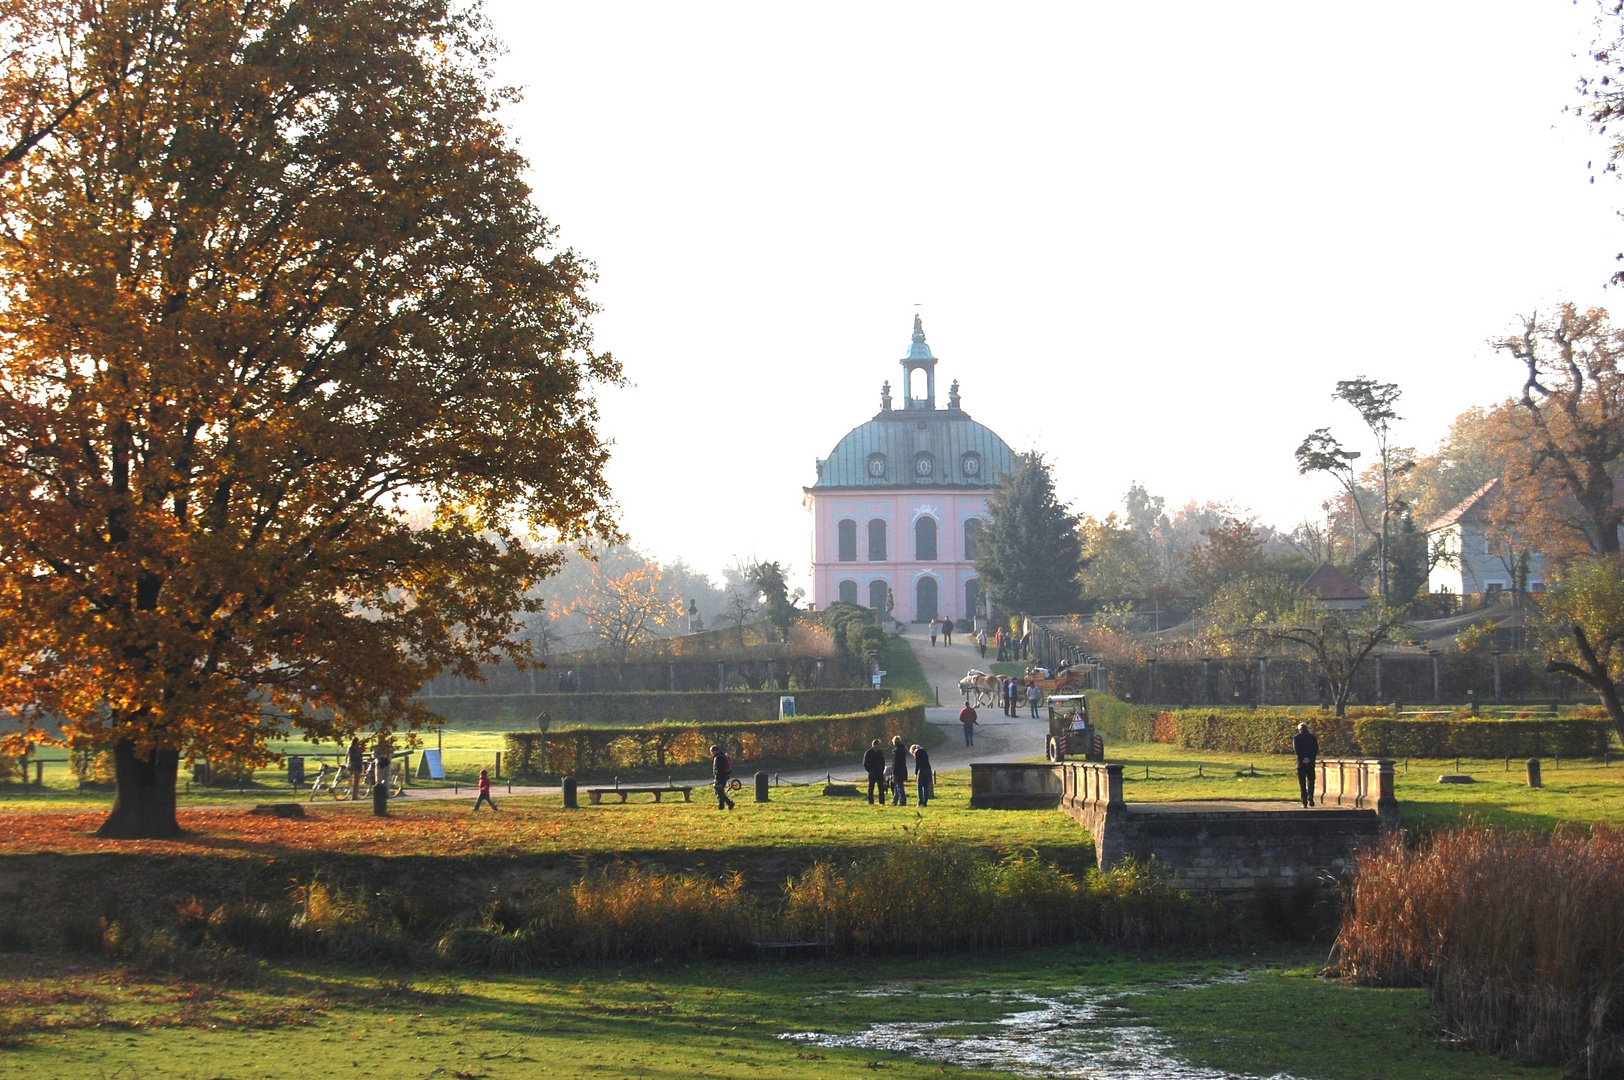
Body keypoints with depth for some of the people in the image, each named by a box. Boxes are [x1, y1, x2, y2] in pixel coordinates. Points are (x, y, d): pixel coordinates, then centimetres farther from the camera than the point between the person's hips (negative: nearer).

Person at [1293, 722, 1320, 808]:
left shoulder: (1296, 737, 2)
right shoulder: (1312, 737, 8)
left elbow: (1295, 749, -10)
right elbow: (1316, 749, -1)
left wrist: (1302, 759, -13)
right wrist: (1311, 758, -8)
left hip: (1301, 762, -1)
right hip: (1311, 762, 1)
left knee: (1302, 782, 4)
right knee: (1310, 781, 7)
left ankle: (1304, 801, 0)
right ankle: (1310, 797, -15)